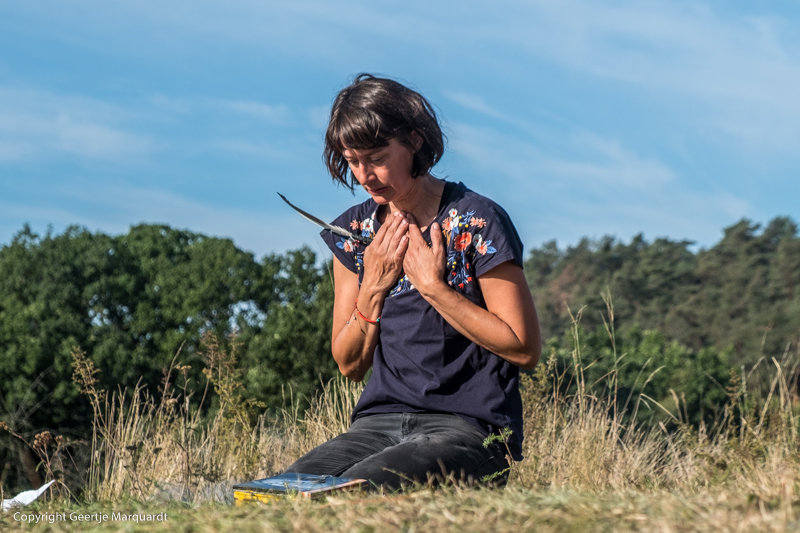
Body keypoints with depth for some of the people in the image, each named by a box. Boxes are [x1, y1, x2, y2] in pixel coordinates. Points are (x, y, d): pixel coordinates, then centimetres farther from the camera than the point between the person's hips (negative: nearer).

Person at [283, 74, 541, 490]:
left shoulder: (476, 222, -5)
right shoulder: (355, 231, 12)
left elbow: (524, 349, -9)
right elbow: (349, 365, 13)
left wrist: (433, 286, -12)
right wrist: (372, 291, -4)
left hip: (469, 428, -5)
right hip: (380, 422, 5)